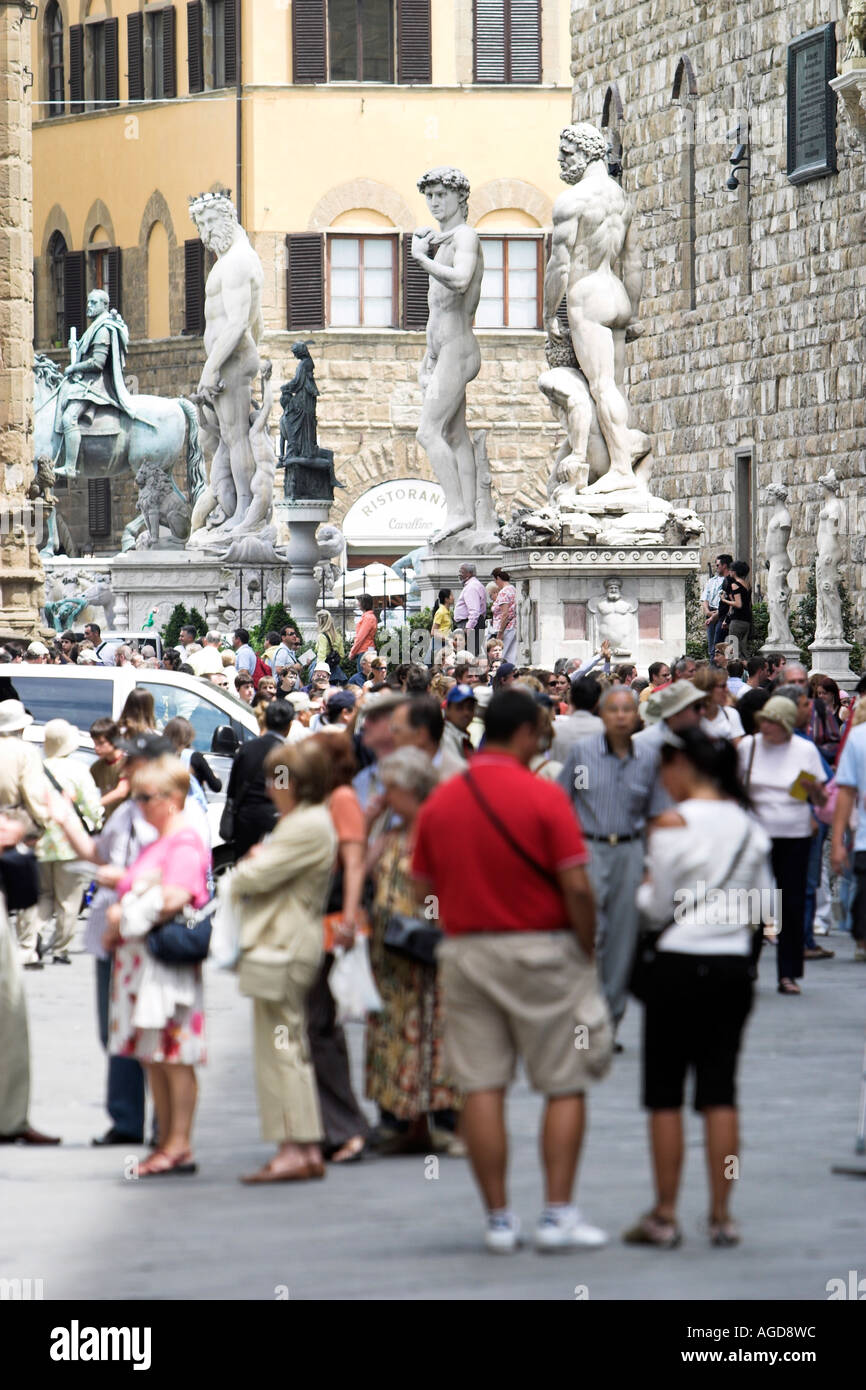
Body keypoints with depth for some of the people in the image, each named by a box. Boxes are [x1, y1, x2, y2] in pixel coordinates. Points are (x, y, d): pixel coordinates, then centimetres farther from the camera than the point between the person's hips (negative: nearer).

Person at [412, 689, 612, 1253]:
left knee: (482, 1088, 5)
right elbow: (577, 887, -14)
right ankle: (559, 1214, 2)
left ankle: (499, 1218, 6)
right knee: (564, 1087, 5)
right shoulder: (544, 796, -11)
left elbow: (424, 884, 8)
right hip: (541, 950, -4)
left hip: (464, 949, 4)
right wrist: (588, 951, -2)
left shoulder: (440, 801, 3)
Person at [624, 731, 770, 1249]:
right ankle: (722, 1216, 6)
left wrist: (645, 889, 12)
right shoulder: (749, 826, 5)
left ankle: (665, 1216, 5)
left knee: (665, 1092, 4)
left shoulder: (673, 824, -11)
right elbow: (764, 905, 9)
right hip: (734, 966, 5)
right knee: (720, 1090, 7)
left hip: (680, 965, -5)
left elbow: (658, 910, -7)